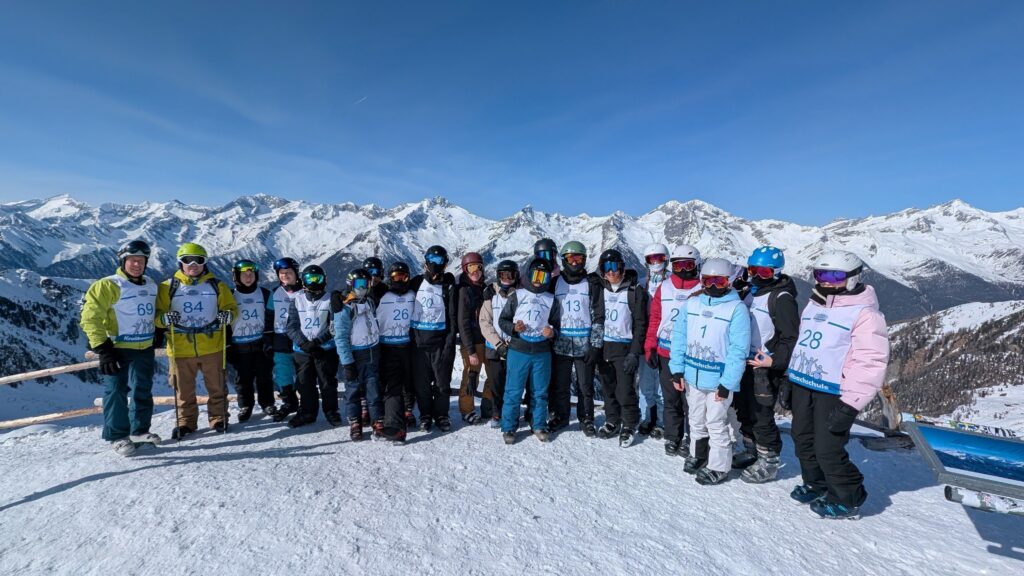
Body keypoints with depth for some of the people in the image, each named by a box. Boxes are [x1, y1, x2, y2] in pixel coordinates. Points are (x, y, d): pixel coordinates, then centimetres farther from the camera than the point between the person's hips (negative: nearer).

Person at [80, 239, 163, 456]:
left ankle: (140, 430, 28)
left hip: (145, 348, 6)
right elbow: (90, 317, -14)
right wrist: (102, 348, -18)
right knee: (116, 392, -1)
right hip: (117, 349, -6)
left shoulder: (151, 285, 8)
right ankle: (118, 436, 12)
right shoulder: (108, 286, -12)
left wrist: (158, 333, 16)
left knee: (143, 391, 14)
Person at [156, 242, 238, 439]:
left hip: (212, 347, 0)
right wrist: (164, 319, -20)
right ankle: (186, 422, 26)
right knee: (184, 389, 10)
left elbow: (232, 307, 7)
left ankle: (218, 418, 24)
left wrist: (227, 315, -16)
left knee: (217, 387, 9)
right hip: (181, 348, 0)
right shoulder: (169, 286, 4)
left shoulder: (216, 284, 5)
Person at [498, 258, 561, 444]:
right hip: (518, 350, -2)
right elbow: (503, 320, 5)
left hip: (542, 352, 2)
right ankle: (508, 427, 15)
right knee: (514, 391, 0)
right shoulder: (517, 296, 2)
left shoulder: (552, 300, 10)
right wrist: (513, 327, -15)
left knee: (540, 391, 11)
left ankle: (539, 426, 26)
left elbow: (557, 325, 15)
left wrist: (552, 332, -7)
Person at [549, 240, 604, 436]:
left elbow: (598, 316, -1)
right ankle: (559, 417, 27)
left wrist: (595, 345, -6)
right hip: (560, 345, 1)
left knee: (585, 386, 8)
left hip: (585, 345, -1)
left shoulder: (592, 283, 1)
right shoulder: (555, 282, 6)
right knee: (560, 385, 9)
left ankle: (586, 420, 25)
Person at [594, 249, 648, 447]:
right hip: (603, 347, 5)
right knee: (607, 388, 12)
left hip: (624, 348, -4)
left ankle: (629, 426, 16)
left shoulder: (635, 291, -7)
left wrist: (634, 353, -13)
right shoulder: (601, 289, 8)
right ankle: (612, 421, 30)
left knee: (625, 390, -4)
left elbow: (640, 324, -7)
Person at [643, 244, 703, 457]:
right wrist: (649, 348, 3)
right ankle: (672, 437, 26)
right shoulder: (664, 288, 6)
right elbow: (655, 319, 7)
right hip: (665, 354, 3)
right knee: (670, 400, 13)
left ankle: (690, 439, 21)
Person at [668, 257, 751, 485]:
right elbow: (679, 337, 4)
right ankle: (697, 456, 39)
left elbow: (738, 350, -13)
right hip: (692, 377, 5)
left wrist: (727, 383, -16)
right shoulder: (692, 303, 1)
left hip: (719, 380, -4)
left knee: (716, 424, 8)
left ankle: (718, 467, 26)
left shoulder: (737, 309, -11)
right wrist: (677, 370, 0)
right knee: (696, 421, 20)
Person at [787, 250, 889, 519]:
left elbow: (871, 363, -18)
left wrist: (850, 406, -21)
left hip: (834, 393, -8)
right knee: (803, 440, 18)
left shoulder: (864, 313, -13)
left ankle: (848, 498, 22)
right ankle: (816, 485, 39)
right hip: (802, 386, 8)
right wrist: (789, 379, 21)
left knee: (828, 449, -2)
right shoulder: (814, 305, 12)